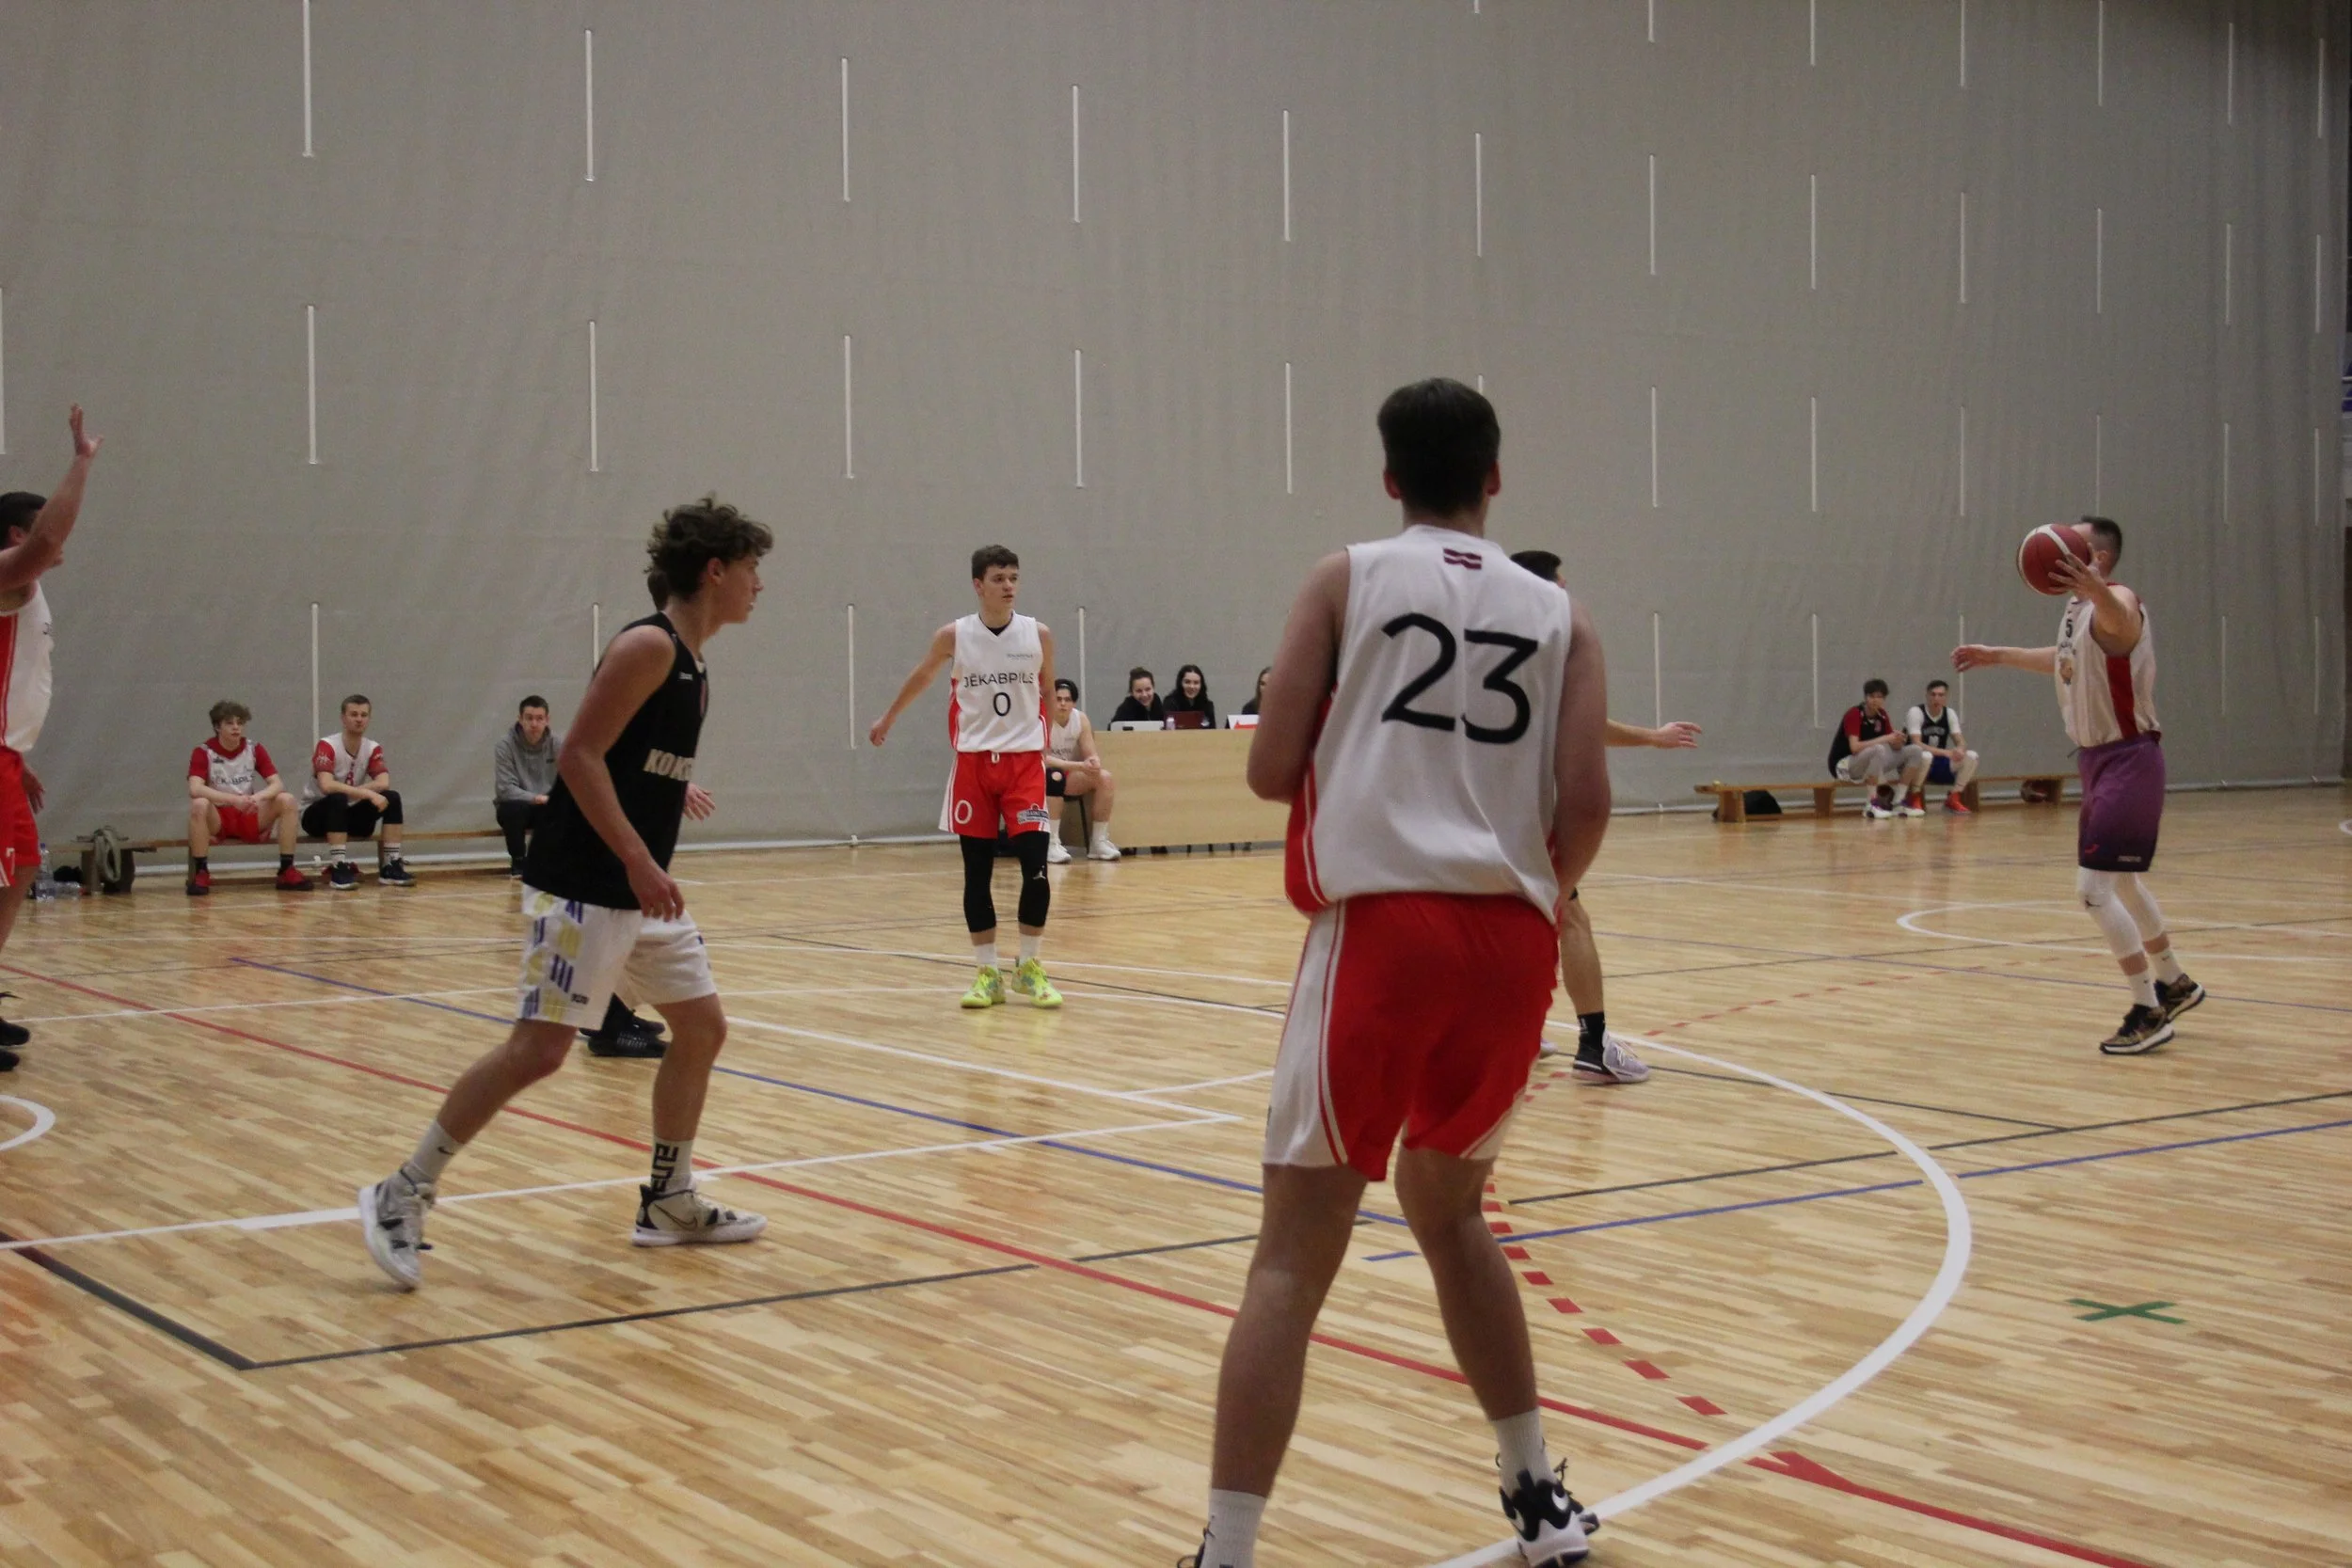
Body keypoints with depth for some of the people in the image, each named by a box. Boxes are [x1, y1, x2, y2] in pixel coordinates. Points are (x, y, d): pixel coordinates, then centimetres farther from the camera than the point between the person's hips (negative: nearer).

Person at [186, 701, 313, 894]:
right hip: (218, 819, -3)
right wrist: (234, 799, -36)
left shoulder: (255, 749, 1)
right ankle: (201, 873, -27)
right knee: (199, 804, -36)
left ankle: (286, 871, -17)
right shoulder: (203, 753, -9)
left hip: (250, 817, 3)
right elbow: (195, 789, -25)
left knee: (287, 800, -20)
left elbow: (278, 784, -7)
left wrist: (258, 797, -30)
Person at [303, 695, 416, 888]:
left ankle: (390, 866, -17)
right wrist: (367, 793, -37)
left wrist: (350, 791, -30)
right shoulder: (327, 746, -18)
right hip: (317, 814, -5)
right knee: (338, 799, -37)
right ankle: (338, 869, -38)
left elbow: (383, 783, -18)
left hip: (349, 815, 5)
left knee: (392, 798, -15)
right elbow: (326, 786, -34)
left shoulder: (373, 749, -1)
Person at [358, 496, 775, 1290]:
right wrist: (640, 862, -24)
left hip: (644, 889, 10)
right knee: (538, 1047, -11)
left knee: (702, 1027, 11)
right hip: (584, 887, -10)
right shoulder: (648, 646, -14)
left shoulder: (692, 665, 14)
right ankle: (403, 1196, -2)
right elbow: (580, 757, -21)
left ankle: (669, 1202, 23)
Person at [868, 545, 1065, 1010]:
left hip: (1025, 761, 0)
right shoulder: (953, 637, -3)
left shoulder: (1038, 635, -2)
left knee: (1035, 867, -9)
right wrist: (888, 719, 28)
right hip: (974, 762, 0)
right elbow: (921, 678, 16)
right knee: (977, 872, 3)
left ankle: (1030, 967, 6)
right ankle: (987, 972, 11)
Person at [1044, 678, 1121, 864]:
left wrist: (1094, 763, -31)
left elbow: (1091, 755, -4)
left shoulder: (1081, 719, -4)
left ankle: (1099, 842, -11)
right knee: (1055, 777, -39)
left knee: (1105, 778, -18)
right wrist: (1079, 766, -38)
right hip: (1041, 778, -5)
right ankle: (1052, 844, -36)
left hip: (1070, 775, 5)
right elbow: (1043, 759, -28)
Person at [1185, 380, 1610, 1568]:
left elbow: (1271, 772, 1)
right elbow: (1585, 803, 1)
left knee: (1294, 1257, -2)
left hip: (1383, 930, -4)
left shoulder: (1345, 579, 6)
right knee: (1447, 1207, 26)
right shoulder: (1558, 614, 13)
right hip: (1510, 944, 4)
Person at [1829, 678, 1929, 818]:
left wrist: (1898, 740, -21)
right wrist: (1885, 739, -31)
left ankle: (1899, 802, -5)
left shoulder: (1882, 715, 3)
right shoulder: (1854, 714, -18)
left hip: (1872, 766, 8)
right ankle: (1872, 805, -29)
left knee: (1916, 751, -3)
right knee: (1878, 749, -38)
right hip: (1845, 765, -8)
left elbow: (1894, 746, 3)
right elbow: (1855, 747, -30)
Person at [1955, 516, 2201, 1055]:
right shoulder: (2076, 609, 9)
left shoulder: (2116, 602, -19)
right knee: (2124, 882, 21)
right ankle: (2175, 983, 39)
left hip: (2129, 760, -10)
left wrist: (2094, 591, -67)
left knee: (2095, 888, -12)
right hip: (2099, 758, 10)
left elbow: (2122, 623, -46)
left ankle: (2149, 1012, -3)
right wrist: (1998, 656, 35)